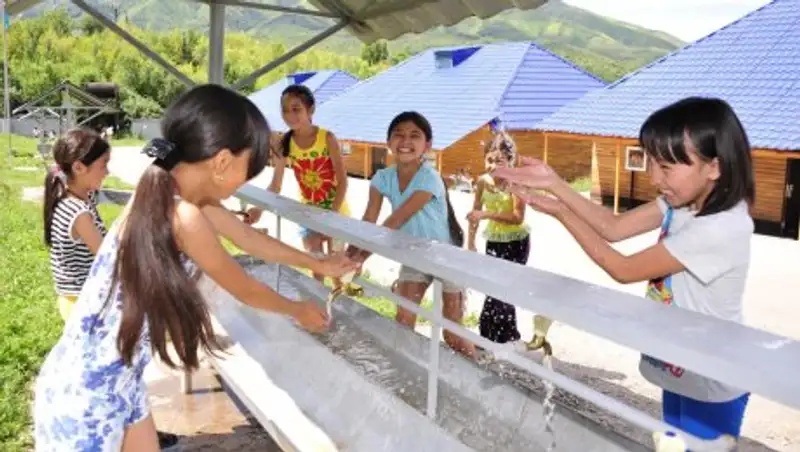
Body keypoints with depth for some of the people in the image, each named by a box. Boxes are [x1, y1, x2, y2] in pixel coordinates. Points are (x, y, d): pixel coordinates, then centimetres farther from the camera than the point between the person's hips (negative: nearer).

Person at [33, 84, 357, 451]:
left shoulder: (173, 196, 0)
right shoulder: (182, 216, -27)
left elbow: (251, 238, 15)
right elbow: (244, 290, -11)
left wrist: (319, 265, 27)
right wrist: (299, 311, 8)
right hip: (83, 397, -8)